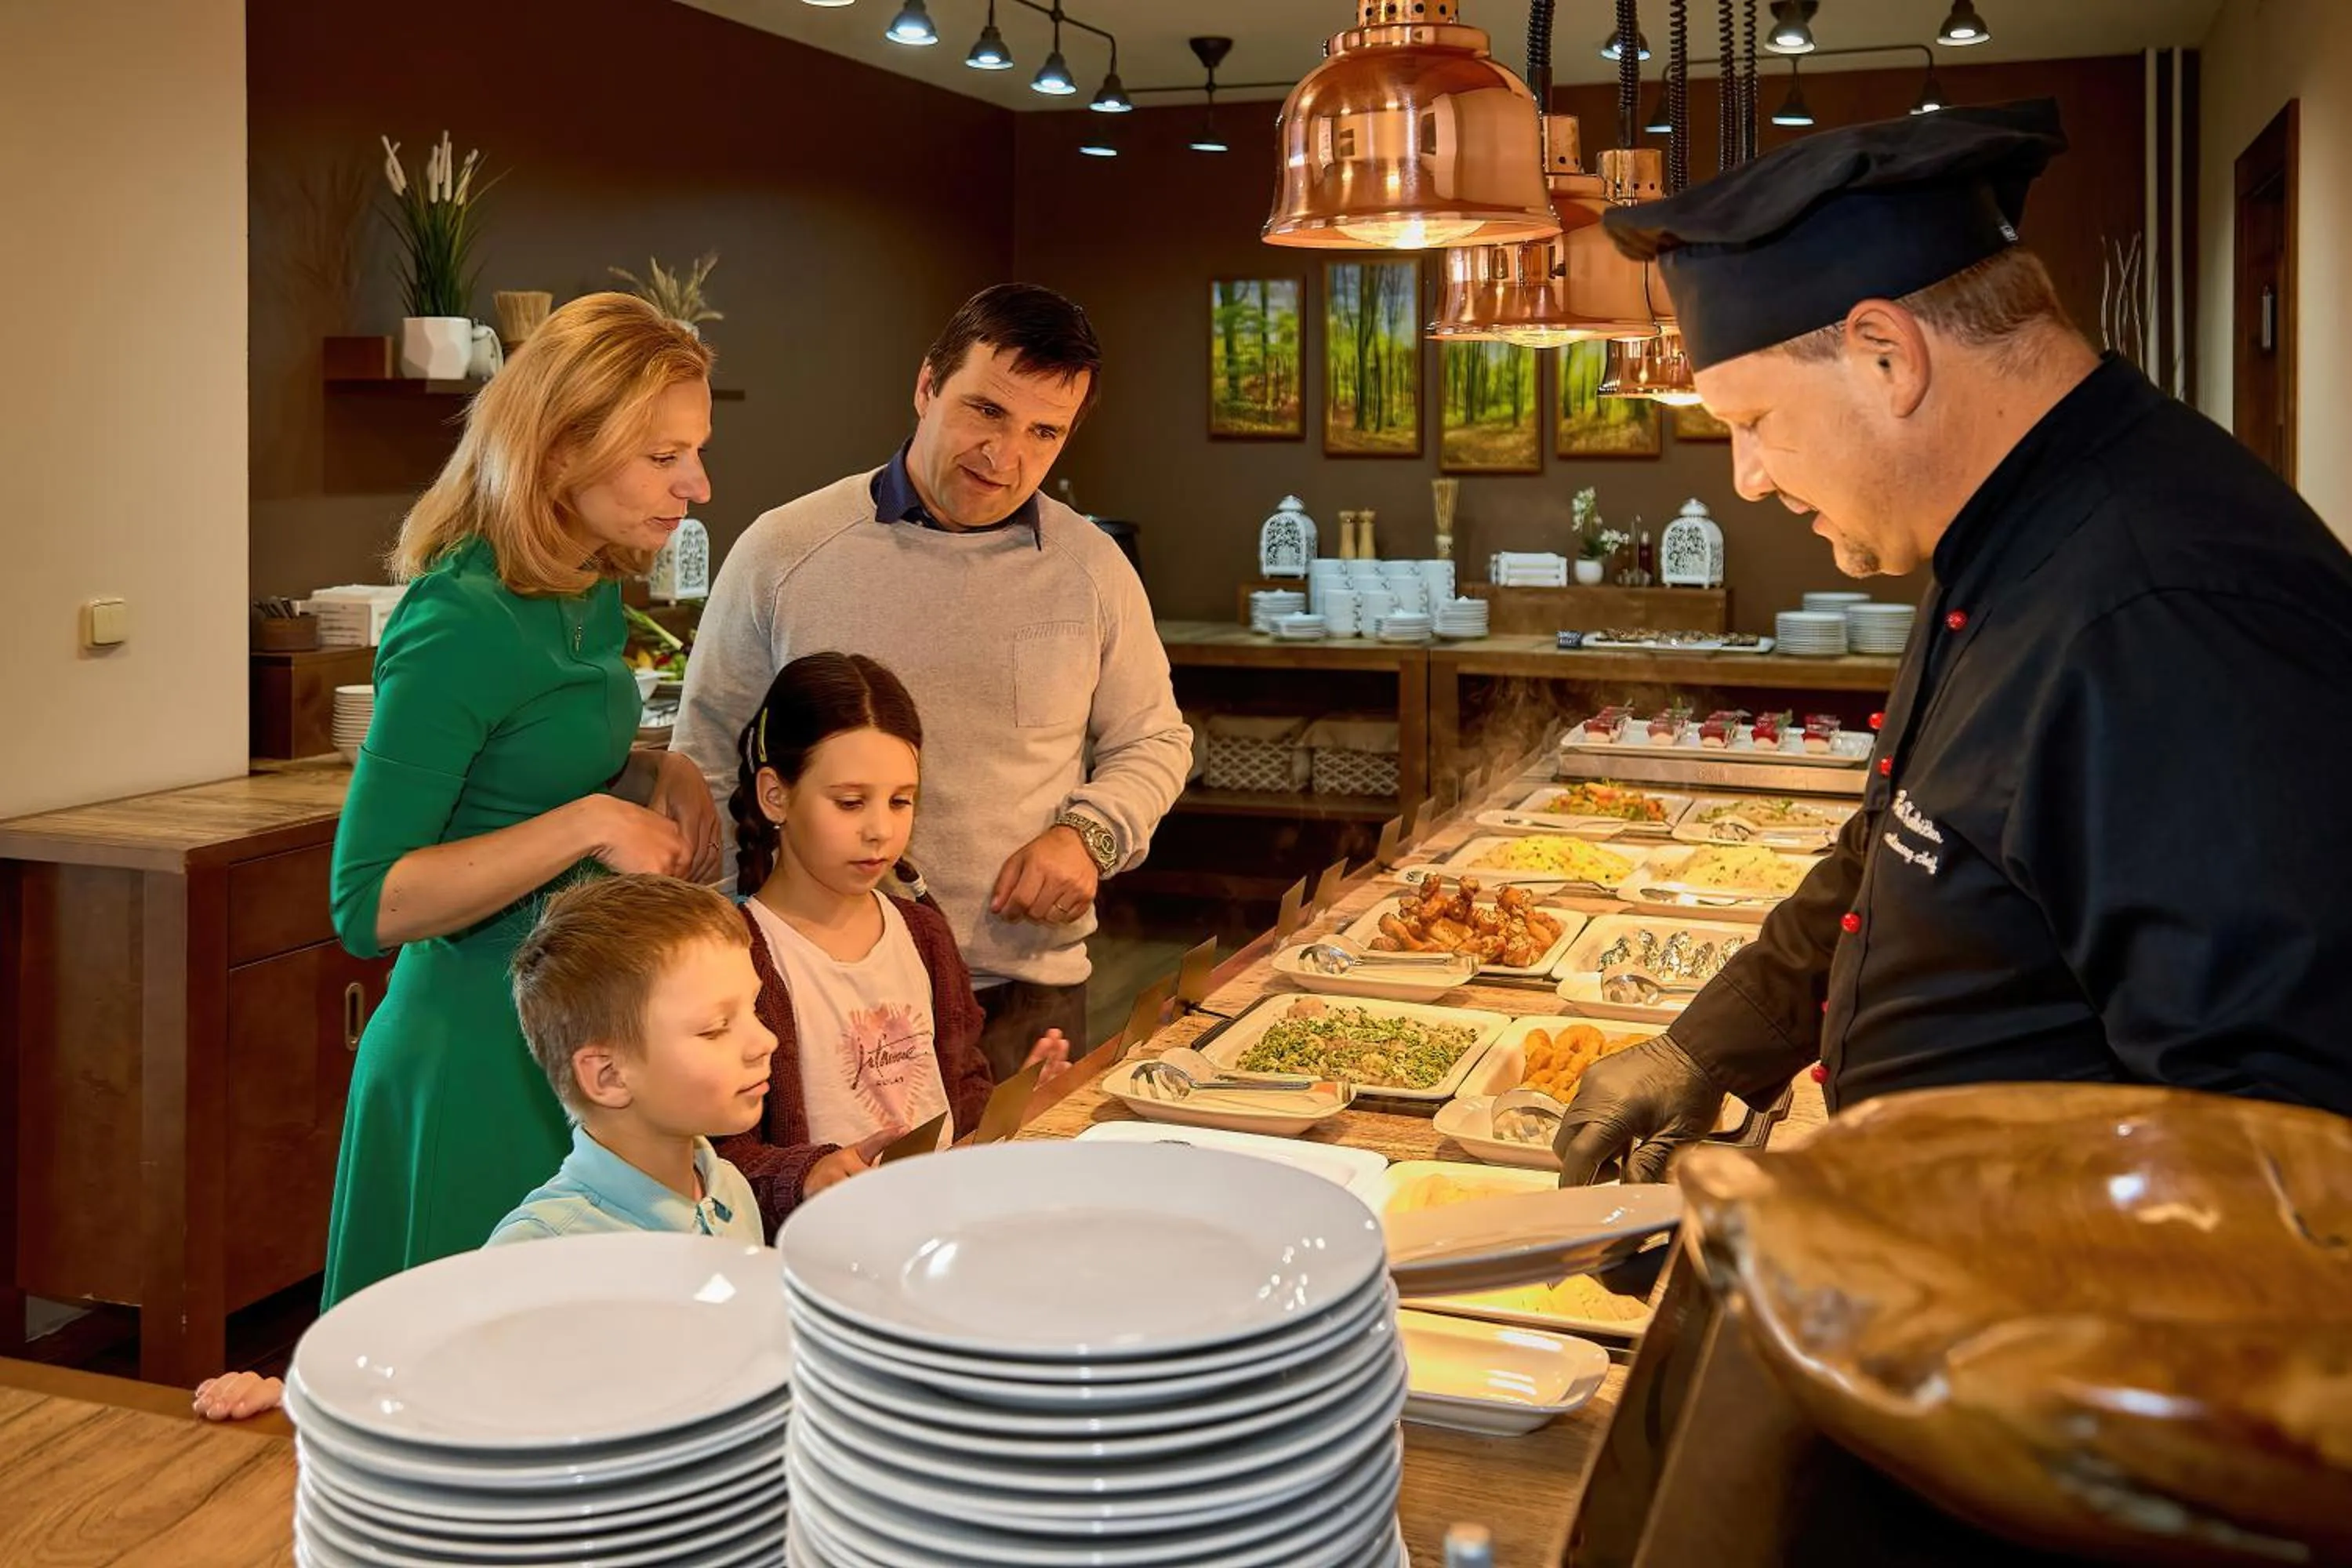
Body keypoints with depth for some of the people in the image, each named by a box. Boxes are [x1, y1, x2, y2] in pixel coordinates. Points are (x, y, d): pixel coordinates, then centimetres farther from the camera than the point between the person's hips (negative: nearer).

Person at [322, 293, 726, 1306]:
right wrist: (586, 823, -25)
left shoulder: (592, 597, 7)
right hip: (476, 1065, -8)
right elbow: (366, 904, -20)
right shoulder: (459, 626, -19)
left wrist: (660, 777, 3)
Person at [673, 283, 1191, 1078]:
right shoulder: (781, 552, -3)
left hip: (1029, 989, 2)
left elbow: (1154, 743, 14)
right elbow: (706, 767, 4)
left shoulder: (1093, 568, 3)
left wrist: (1087, 832, -5)